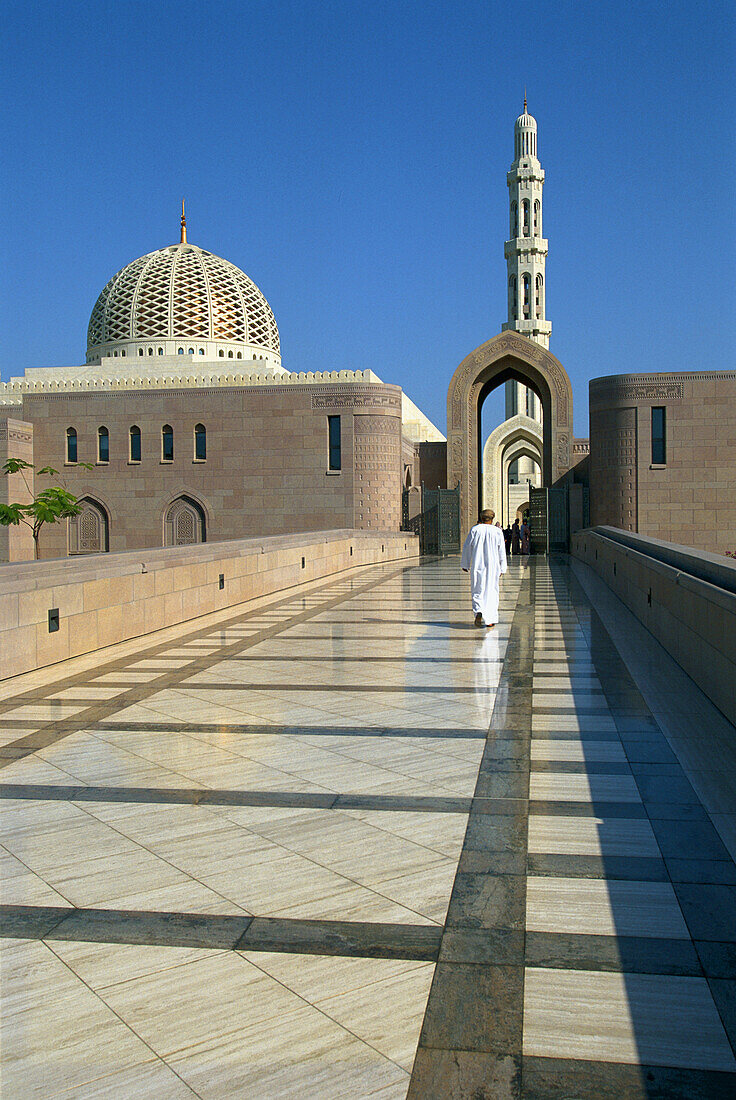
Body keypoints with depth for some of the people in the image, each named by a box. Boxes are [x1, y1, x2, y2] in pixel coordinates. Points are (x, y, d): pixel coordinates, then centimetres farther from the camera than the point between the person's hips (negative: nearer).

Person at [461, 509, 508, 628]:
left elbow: (467, 547, 2)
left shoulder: (474, 530, -1)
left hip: (477, 566, 0)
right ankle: (490, 620, 9)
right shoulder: (497, 532, -1)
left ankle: (479, 611, -19)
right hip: (492, 566, 0)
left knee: (477, 591, 7)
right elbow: (502, 552, 1)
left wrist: (465, 565, 11)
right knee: (491, 592, 9)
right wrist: (502, 569, 6)